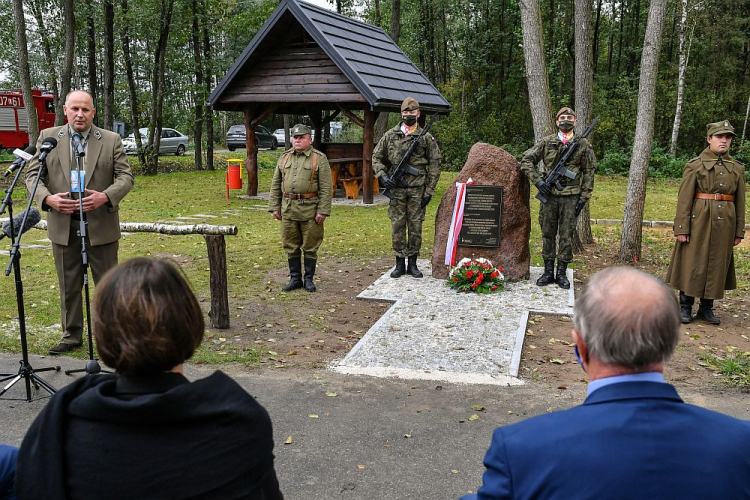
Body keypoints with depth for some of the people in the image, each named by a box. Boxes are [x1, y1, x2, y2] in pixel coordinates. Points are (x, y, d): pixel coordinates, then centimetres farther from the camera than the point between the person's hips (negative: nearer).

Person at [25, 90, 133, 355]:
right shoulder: (48, 137, 5)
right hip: (63, 225, 2)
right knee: (68, 285, 11)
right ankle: (71, 336, 24)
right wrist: (47, 198, -16)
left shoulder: (111, 140, 1)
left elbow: (126, 176, -2)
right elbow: (33, 174, 4)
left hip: (101, 224, -2)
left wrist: (106, 196, -20)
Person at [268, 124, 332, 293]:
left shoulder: (319, 158, -2)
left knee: (310, 247, 4)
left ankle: (309, 279, 17)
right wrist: (274, 207, 7)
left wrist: (323, 211, -13)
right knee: (290, 246, 9)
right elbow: (275, 185, 14)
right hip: (288, 209, 4)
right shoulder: (284, 158, 12)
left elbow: (326, 188, -7)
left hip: (310, 210, -4)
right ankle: (295, 278, 20)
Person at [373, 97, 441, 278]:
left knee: (415, 226, 4)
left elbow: (434, 165, 2)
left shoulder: (426, 137, 2)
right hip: (396, 189, 1)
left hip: (417, 189, -1)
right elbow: (377, 157, 12)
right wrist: (382, 175, -5)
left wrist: (429, 190, -4)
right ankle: (400, 264, 13)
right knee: (397, 226, 3)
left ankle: (412, 263, 14)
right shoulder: (390, 135, 6)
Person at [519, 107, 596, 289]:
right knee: (548, 234, 7)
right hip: (549, 195, 1)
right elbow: (526, 160, 5)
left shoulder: (583, 145, 4)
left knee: (566, 236, 2)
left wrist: (584, 197, -2)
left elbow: (589, 172, 5)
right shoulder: (546, 142, 4)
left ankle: (561, 273, 13)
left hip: (570, 197, -1)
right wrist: (537, 180, -6)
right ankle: (548, 272, 17)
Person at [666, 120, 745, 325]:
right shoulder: (695, 165, -3)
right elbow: (684, 198, -7)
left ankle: (706, 308, 21)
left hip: (724, 224, 4)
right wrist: (681, 228, -12)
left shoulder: (737, 168, 9)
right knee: (692, 264, 1)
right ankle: (685, 307, 13)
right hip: (699, 221, -4)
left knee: (717, 265, 8)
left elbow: (740, 202, 10)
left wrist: (739, 231, 7)